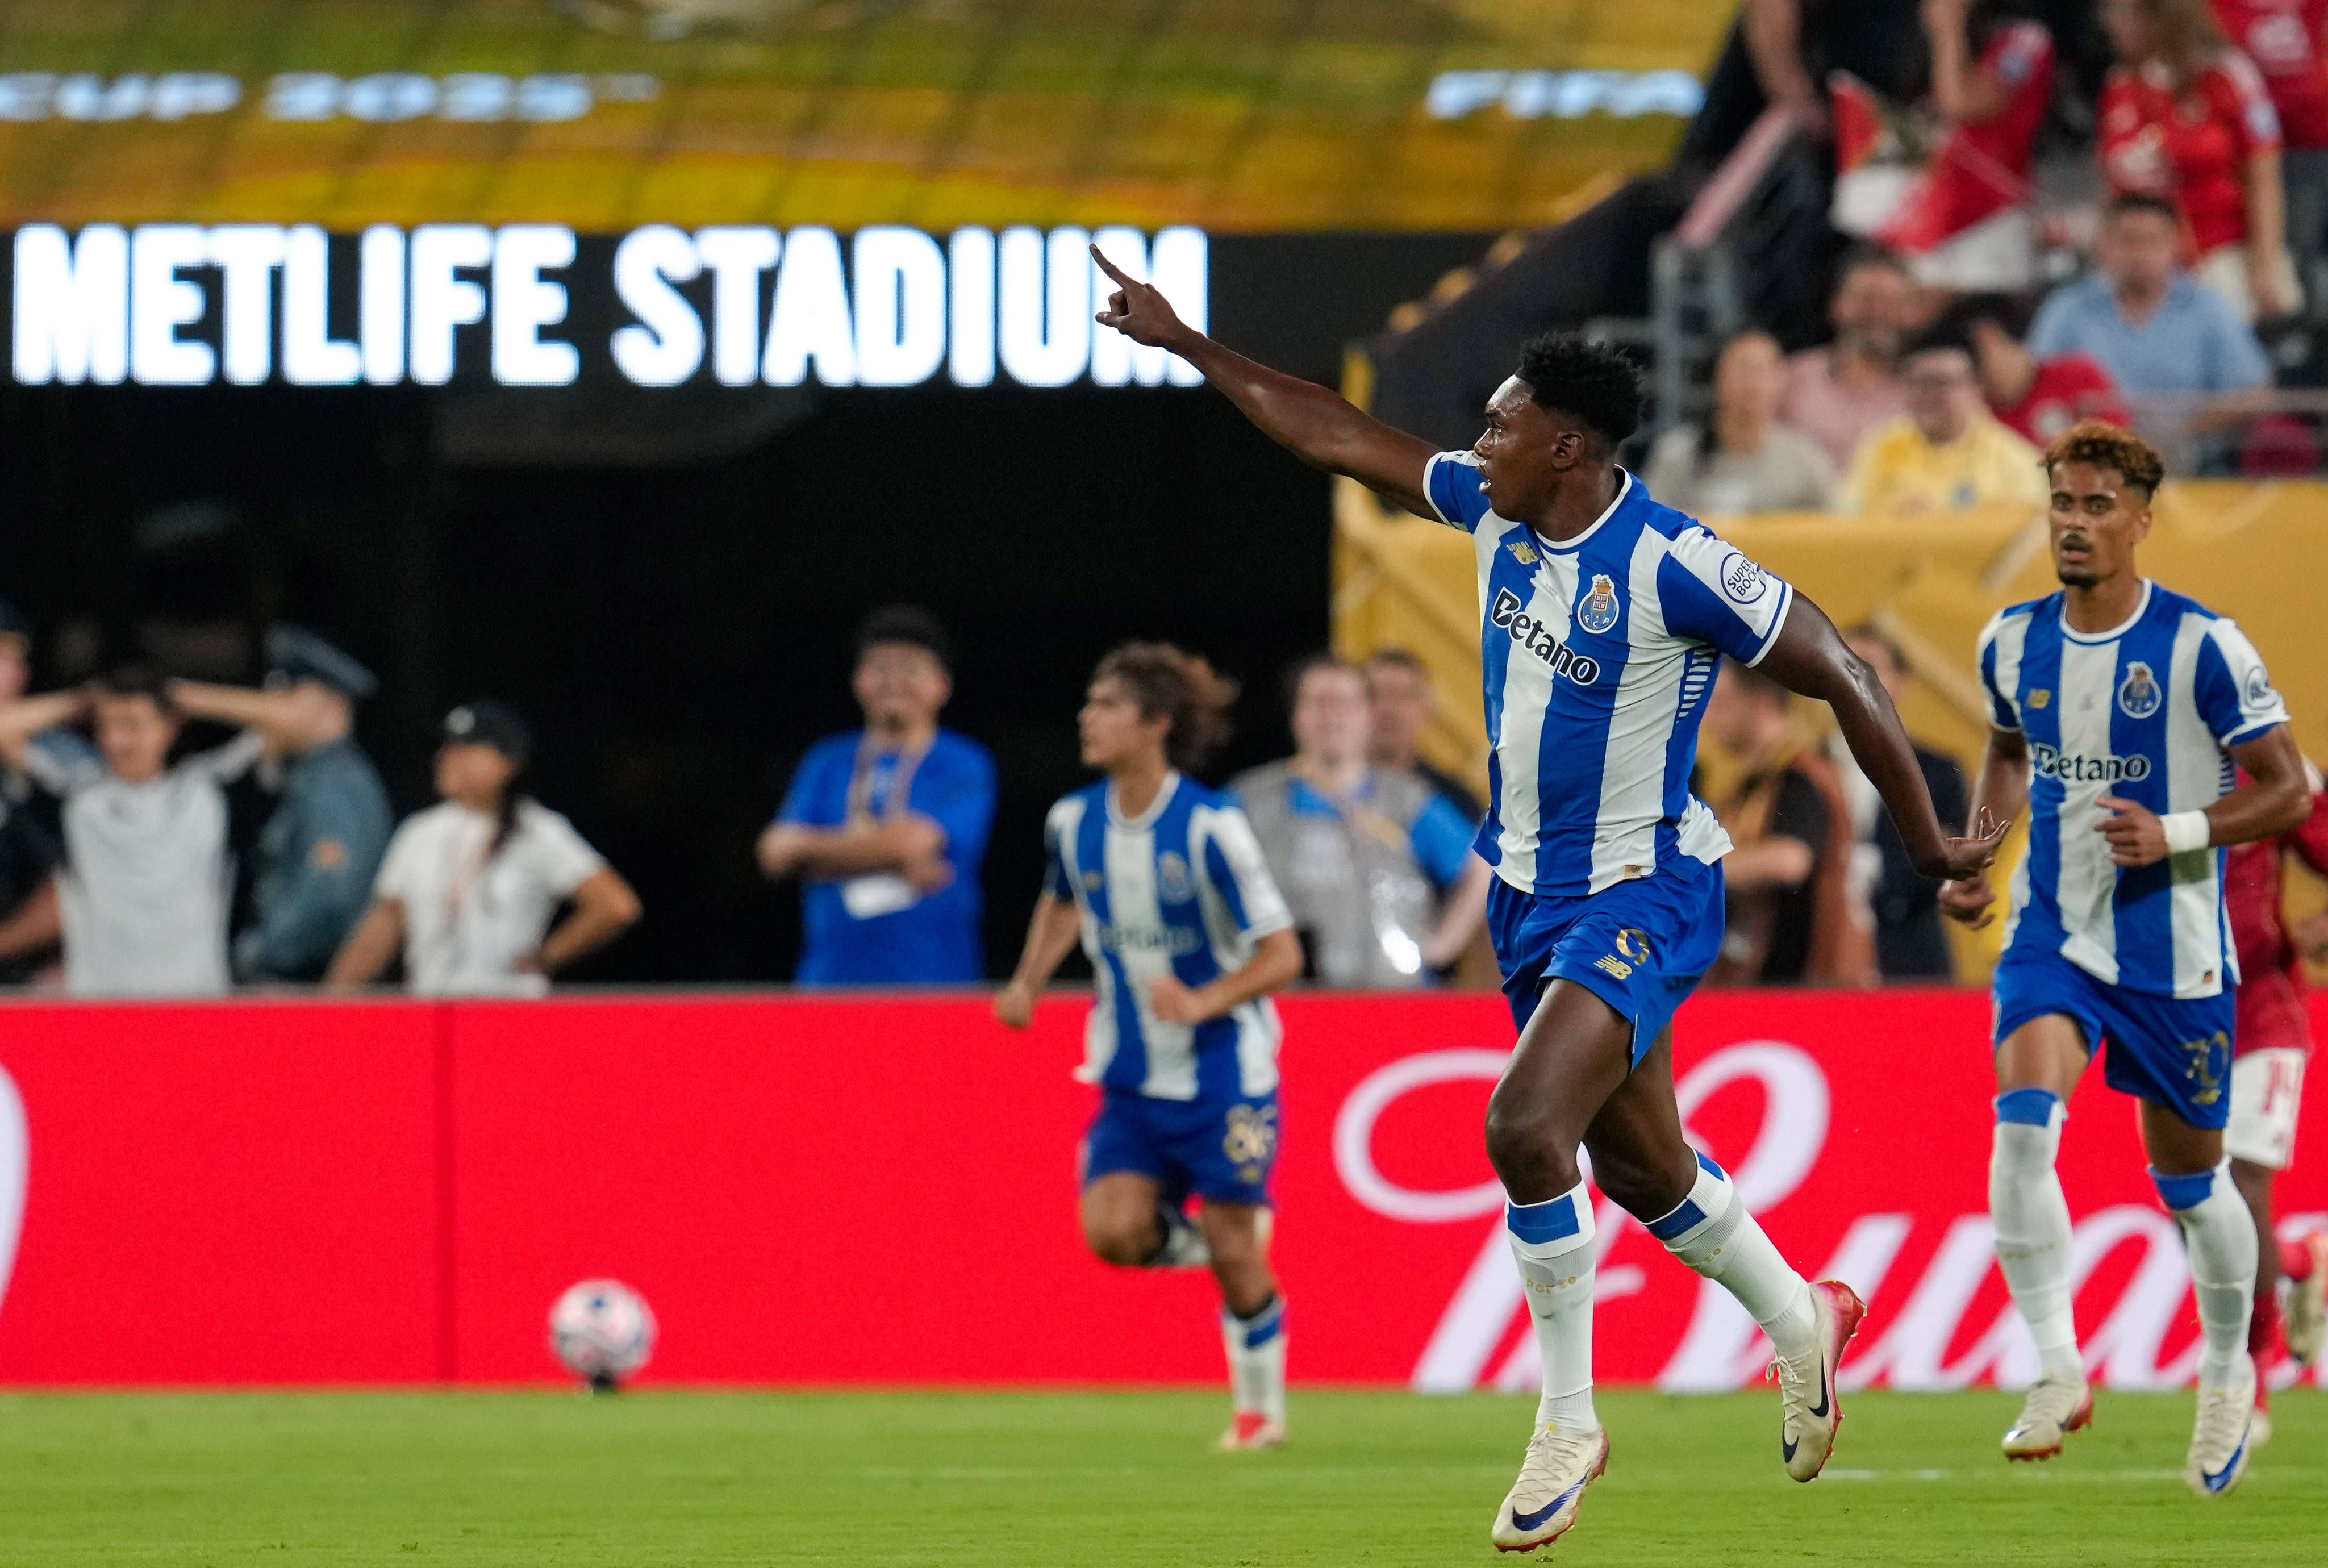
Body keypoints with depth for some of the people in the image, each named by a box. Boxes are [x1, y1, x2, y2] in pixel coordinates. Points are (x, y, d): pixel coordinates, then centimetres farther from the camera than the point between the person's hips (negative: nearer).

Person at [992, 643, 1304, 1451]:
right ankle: (1208, 1239, 17)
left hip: (1222, 1073, -5)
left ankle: (1259, 1407, 21)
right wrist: (1029, 982, 7)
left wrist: (1202, 1003, -30)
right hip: (1132, 1076, 5)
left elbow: (1281, 953, -15)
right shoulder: (1073, 822, -2)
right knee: (1113, 1229, -15)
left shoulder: (1209, 827, -19)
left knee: (1234, 1251, 0)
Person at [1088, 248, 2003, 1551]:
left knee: (1526, 1127, -22)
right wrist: (1187, 344, 12)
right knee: (1638, 1163, 17)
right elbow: (1339, 435, 11)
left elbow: (1844, 680, -14)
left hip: (1644, 898, -8)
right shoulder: (1498, 511, 0)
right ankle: (1800, 1321, 42)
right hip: (1536, 893, 8)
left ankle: (1569, 1421, -7)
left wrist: (1930, 845, -8)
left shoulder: (1673, 566, -22)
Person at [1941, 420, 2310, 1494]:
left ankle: (2228, 1376, 36)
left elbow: (2285, 790, -7)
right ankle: (2056, 1374, -20)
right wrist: (1979, 855, 6)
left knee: (2190, 1185, 11)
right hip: (2052, 937, 3)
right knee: (2023, 1126, -24)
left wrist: (2177, 834, -22)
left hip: (2174, 953, -3)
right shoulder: (2013, 643, 2)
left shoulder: (2201, 647, -12)